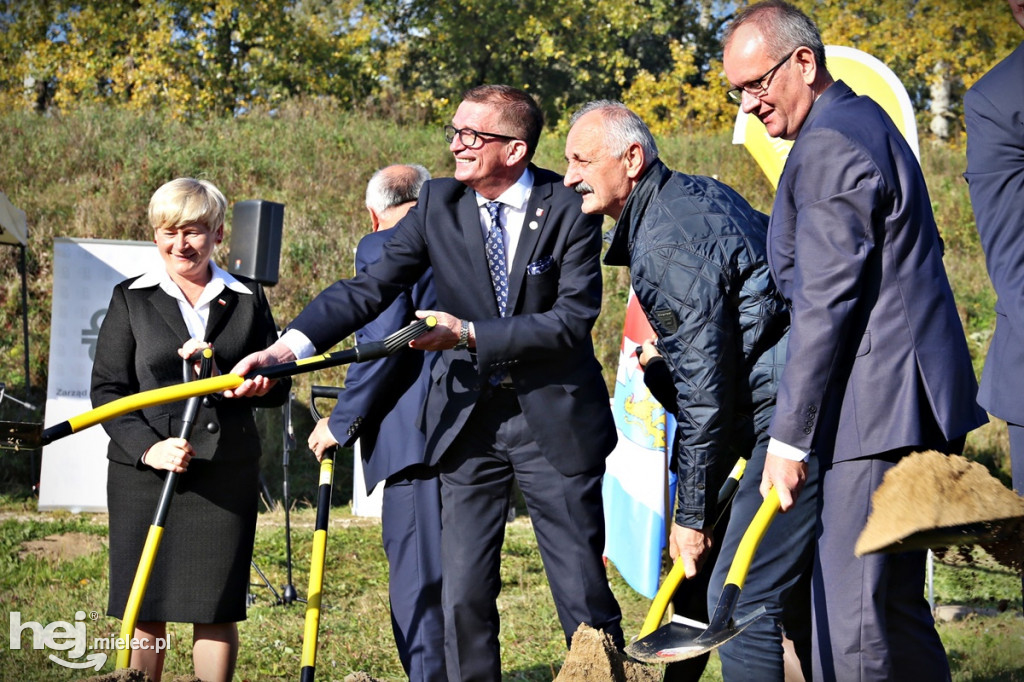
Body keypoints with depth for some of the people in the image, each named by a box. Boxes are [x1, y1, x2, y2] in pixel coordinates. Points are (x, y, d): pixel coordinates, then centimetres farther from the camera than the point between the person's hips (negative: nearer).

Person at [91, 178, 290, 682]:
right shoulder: (131, 299, 6)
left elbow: (276, 389, 6)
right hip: (143, 472, 0)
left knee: (216, 610, 2)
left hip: (225, 475, 0)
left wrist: (219, 374, -12)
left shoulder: (247, 300, 8)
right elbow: (107, 389, 2)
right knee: (144, 608, 2)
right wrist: (148, 447, -13)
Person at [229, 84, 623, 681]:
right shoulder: (440, 203, -2)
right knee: (463, 594, 4)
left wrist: (469, 333, -23)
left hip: (555, 417, -3)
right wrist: (287, 347, -22)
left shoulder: (571, 209, -10)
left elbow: (573, 319, -17)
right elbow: (368, 288, -8)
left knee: (583, 590, 4)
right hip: (468, 420, 3)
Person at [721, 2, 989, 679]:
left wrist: (789, 438, -14)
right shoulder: (864, 119, 19)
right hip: (908, 403, 11)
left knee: (856, 626, -10)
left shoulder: (828, 147, -13)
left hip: (878, 412, -11)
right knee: (895, 604, 14)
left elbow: (825, 303, -17)